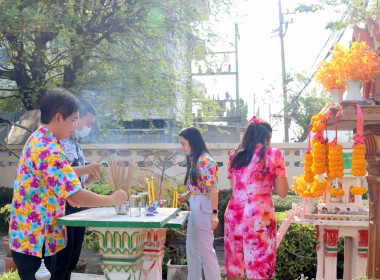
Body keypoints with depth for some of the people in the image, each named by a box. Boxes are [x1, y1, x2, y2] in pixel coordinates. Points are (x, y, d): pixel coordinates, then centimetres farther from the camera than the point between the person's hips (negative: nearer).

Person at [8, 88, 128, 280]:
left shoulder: (38, 140, 7)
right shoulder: (49, 150, -25)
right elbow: (77, 196, -28)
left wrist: (70, 197, 15)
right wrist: (113, 199, -16)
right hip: (35, 240, -10)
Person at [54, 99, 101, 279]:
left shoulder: (77, 145, 17)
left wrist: (93, 176, 1)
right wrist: (85, 169, -27)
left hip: (78, 210, 9)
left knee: (71, 263, 14)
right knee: (59, 265, -4)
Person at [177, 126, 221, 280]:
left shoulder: (205, 161, -18)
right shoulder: (194, 160, 11)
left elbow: (212, 188, -21)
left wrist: (214, 214, -23)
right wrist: (186, 195, 6)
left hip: (203, 207, -10)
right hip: (195, 206, 10)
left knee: (205, 248, -1)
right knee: (191, 247, 17)